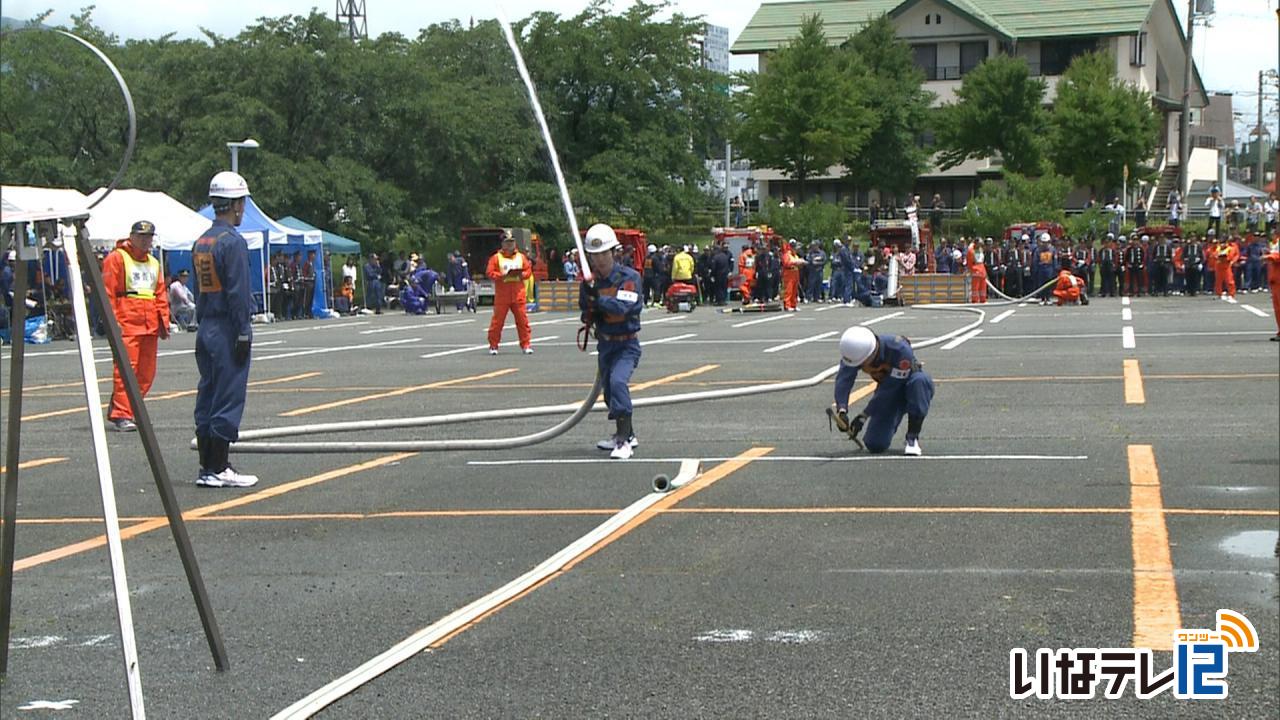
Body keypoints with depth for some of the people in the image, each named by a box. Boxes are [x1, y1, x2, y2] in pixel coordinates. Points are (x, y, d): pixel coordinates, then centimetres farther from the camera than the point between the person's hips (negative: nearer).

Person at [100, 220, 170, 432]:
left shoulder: (153, 263, 22)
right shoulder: (117, 258, 0)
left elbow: (161, 294, 23)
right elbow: (108, 292, -6)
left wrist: (163, 321, 13)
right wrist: (113, 322, -14)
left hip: (150, 327, 7)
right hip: (127, 326, -7)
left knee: (147, 372, 7)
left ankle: (123, 411, 17)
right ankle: (121, 416, -13)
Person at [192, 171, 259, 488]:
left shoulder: (200, 242, 13)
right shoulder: (232, 242, -14)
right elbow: (238, 293, -17)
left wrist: (204, 325, 20)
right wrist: (243, 334, -15)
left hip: (206, 328, 9)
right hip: (227, 329, -9)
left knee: (207, 397, 11)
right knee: (228, 399, -6)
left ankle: (207, 468, 15)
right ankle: (219, 470, -5)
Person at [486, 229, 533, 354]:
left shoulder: (521, 257, 12)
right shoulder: (496, 257, 3)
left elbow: (528, 271, 11)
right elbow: (489, 273, -3)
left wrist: (521, 274, -9)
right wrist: (502, 275, -16)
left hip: (518, 294, 2)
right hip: (502, 294, -2)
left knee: (522, 319, -1)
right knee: (498, 320, -1)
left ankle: (526, 345, 4)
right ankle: (493, 346, 7)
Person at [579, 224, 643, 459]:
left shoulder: (629, 277, -15)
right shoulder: (589, 279, 0)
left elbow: (623, 307, -29)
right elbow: (584, 306, 13)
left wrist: (599, 299, -41)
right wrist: (589, 314, -11)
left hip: (627, 344, -6)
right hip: (604, 343, 6)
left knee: (618, 381, -27)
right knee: (608, 389, 16)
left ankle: (624, 442, -26)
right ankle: (626, 434, 38)